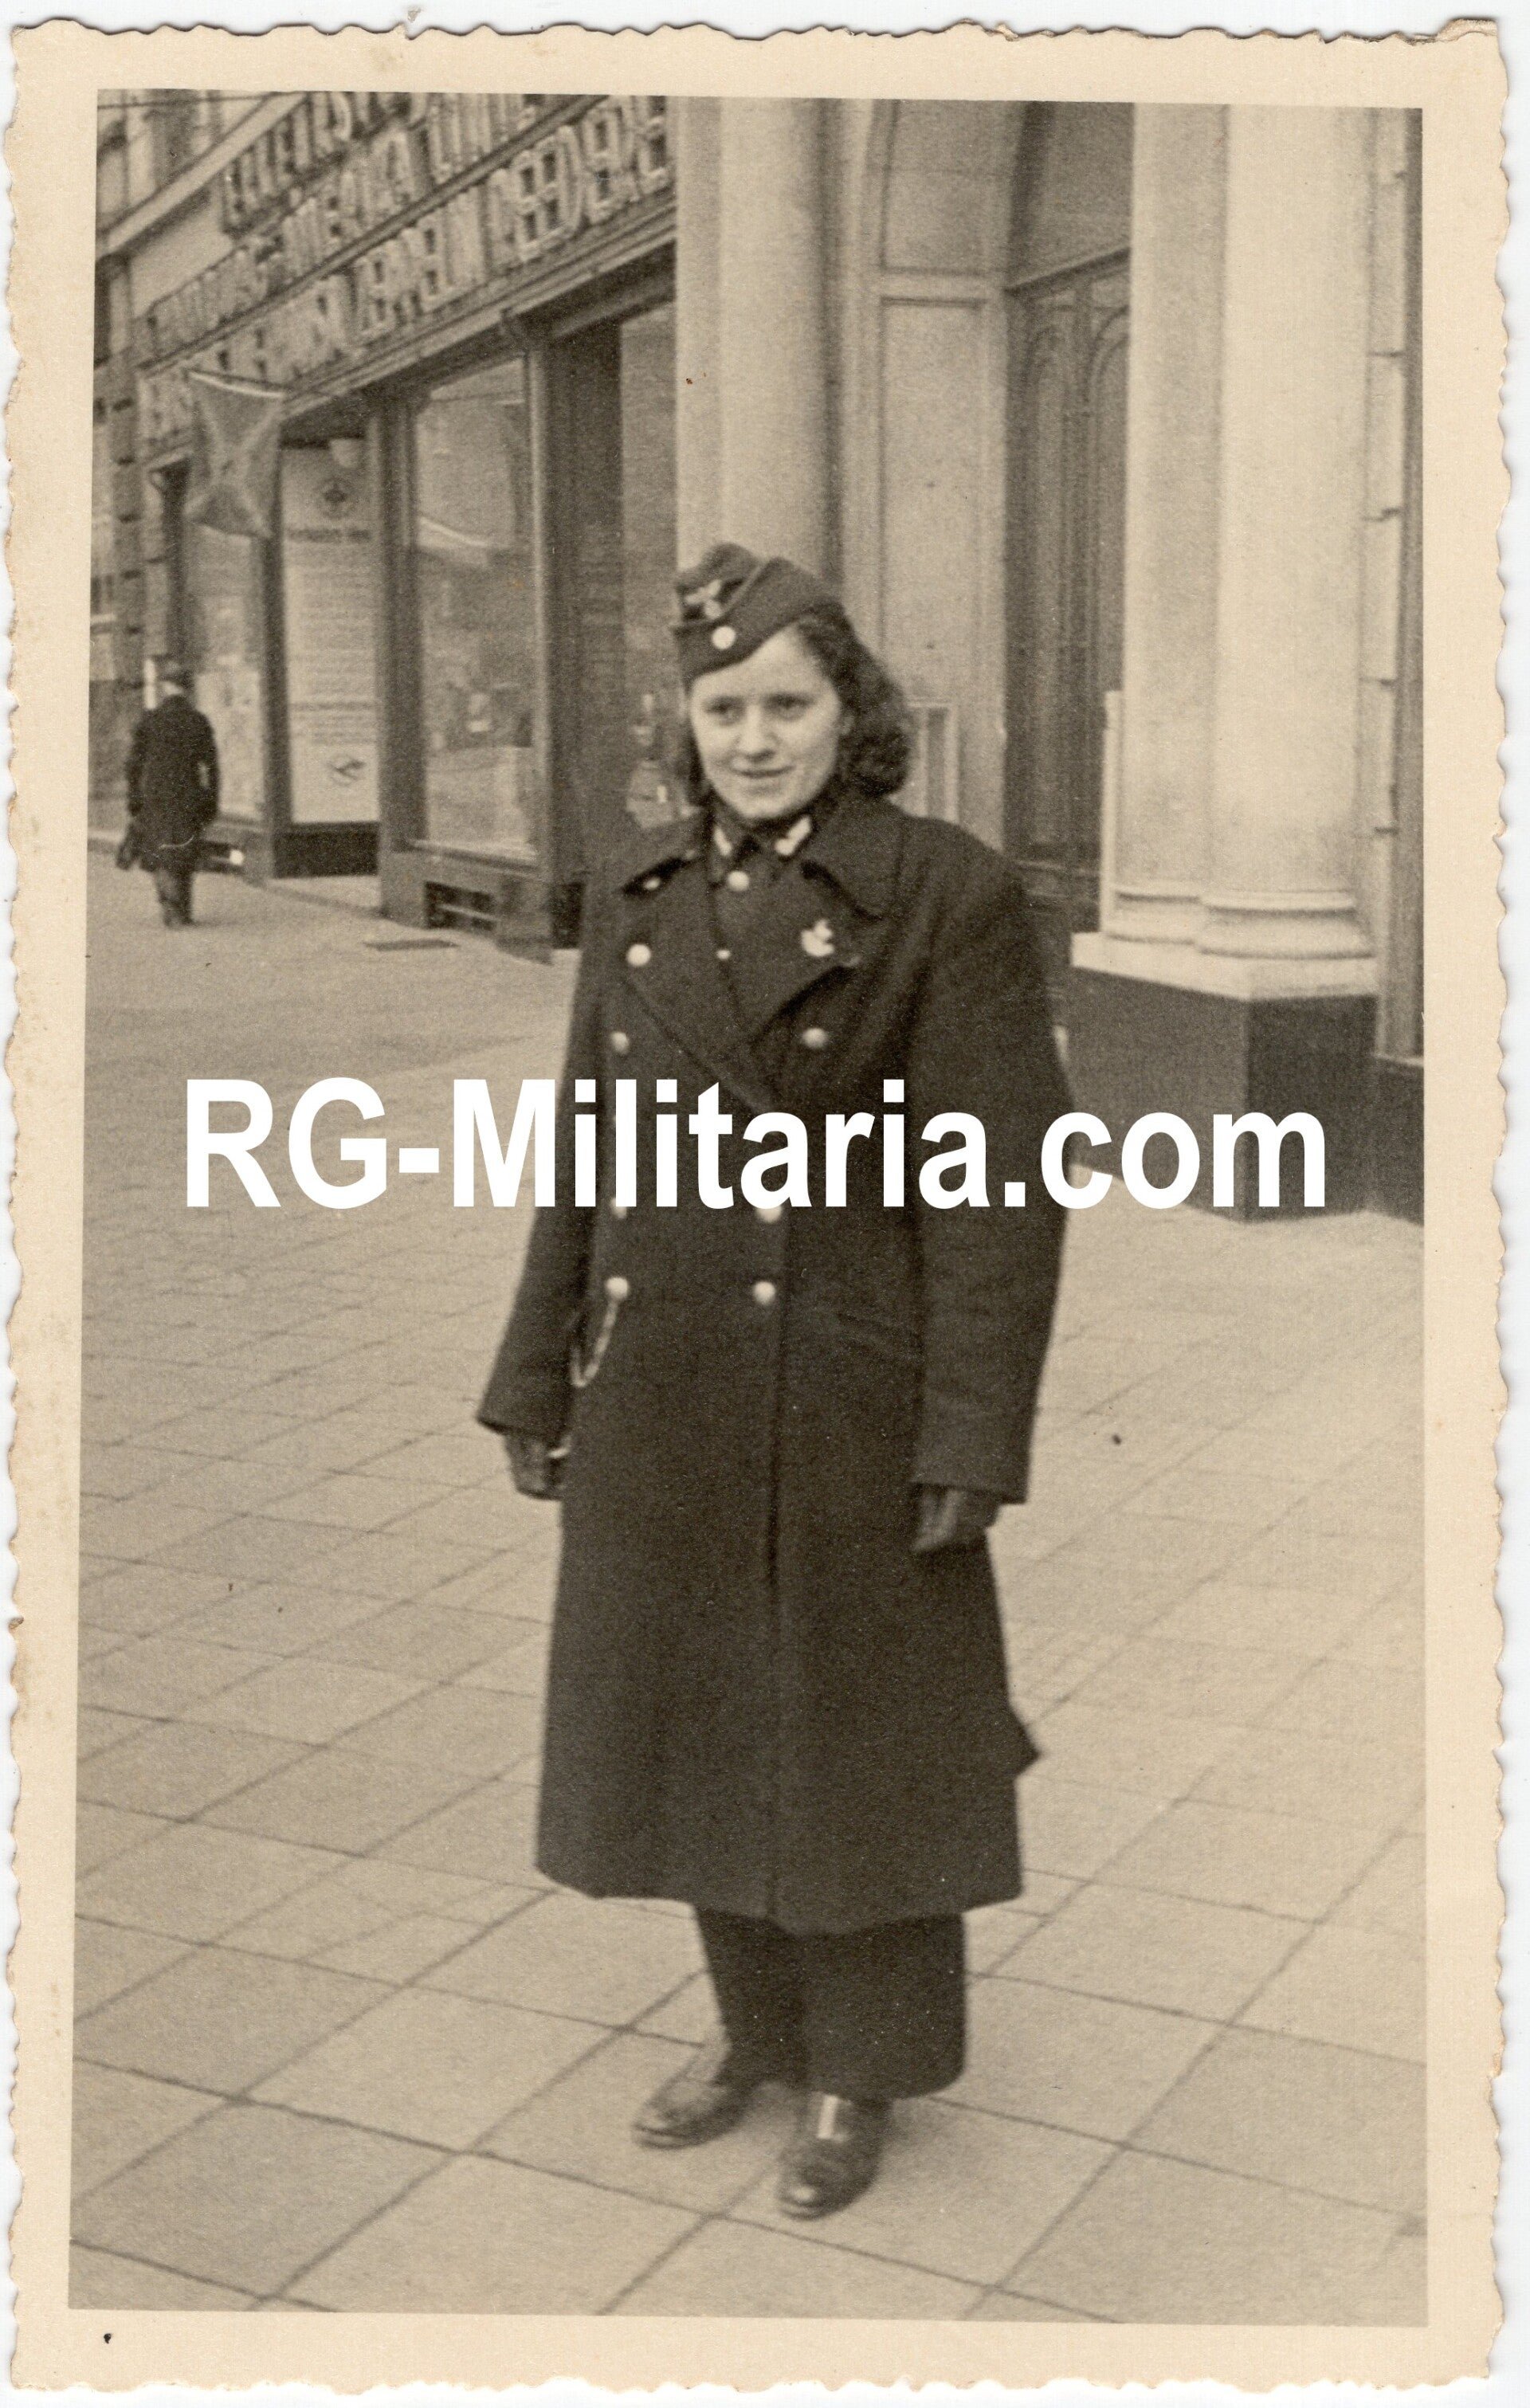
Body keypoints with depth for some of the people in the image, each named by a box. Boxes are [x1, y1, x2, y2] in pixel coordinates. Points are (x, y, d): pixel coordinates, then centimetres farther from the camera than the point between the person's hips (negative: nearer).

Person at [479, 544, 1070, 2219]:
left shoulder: (947, 894, -11)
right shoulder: (638, 892, 6)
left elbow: (1001, 1186, -12)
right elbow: (585, 1144, 10)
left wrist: (974, 1440, -15)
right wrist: (537, 1382, 10)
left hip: (847, 1402, -5)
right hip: (660, 1402, 5)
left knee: (854, 1740, 10)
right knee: (699, 1722, 17)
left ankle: (864, 2074, 31)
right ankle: (760, 2029, 39)